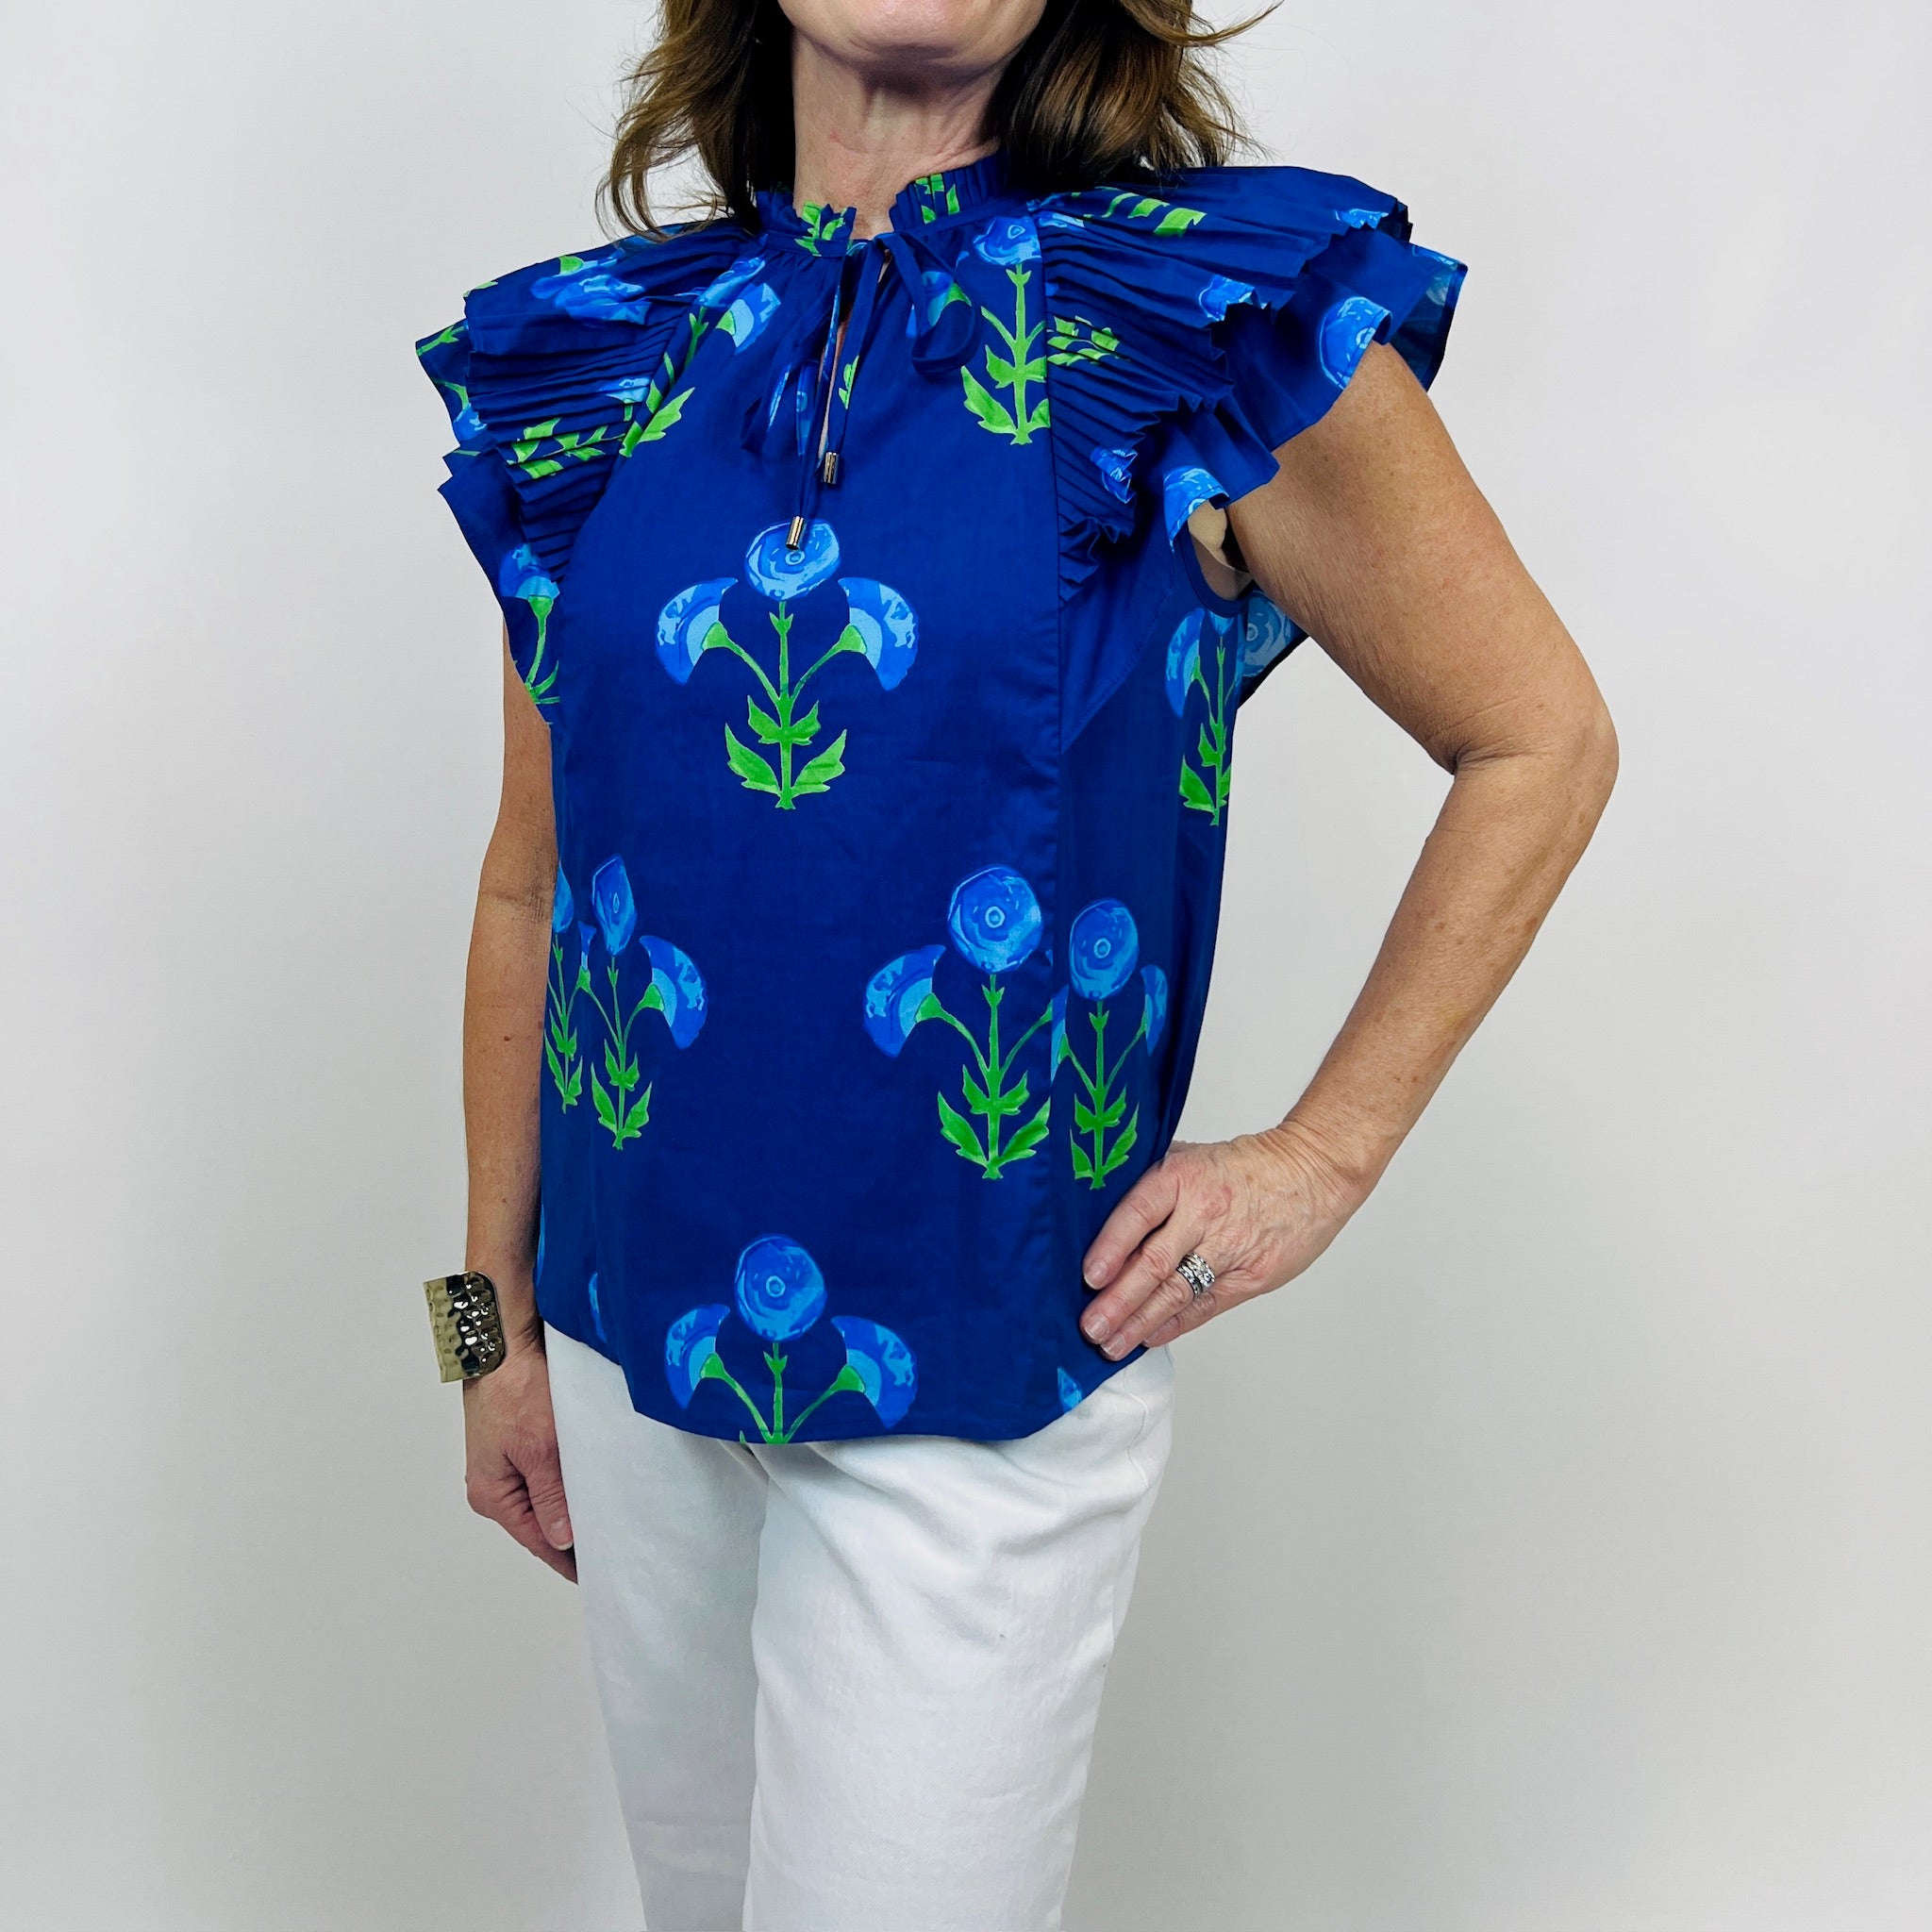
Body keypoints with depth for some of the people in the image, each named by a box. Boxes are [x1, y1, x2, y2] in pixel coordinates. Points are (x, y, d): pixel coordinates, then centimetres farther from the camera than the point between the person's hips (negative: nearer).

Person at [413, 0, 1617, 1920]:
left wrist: (1323, 1157, -5)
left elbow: (1540, 743, -1)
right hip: (637, 1336, 5)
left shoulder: (1219, 327, -10)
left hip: (986, 1369, -4)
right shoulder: (596, 362, 2)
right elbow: (530, 890, 8)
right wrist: (501, 1314, 12)